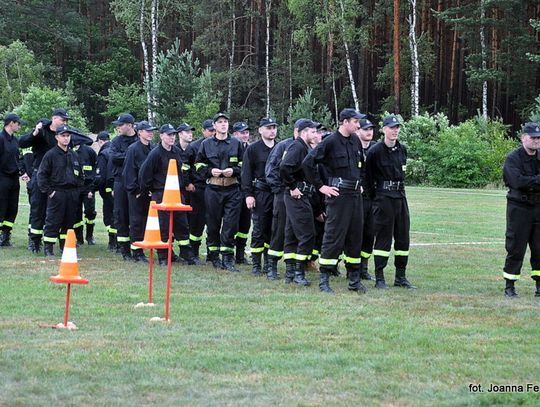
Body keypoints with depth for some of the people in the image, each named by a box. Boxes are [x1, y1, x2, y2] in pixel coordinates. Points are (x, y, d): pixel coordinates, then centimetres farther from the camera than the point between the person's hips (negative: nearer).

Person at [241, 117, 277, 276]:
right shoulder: (252, 149, 2)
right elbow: (246, 173, 0)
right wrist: (248, 194, -8)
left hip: (278, 193, 4)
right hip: (260, 193, -3)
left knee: (273, 231, 6)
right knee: (259, 230, -2)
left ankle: (269, 264, 14)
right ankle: (256, 265, 4)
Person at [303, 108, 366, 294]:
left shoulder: (355, 140, 11)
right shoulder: (330, 142, -11)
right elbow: (308, 163, -13)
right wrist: (320, 186, -11)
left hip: (356, 194, 7)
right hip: (339, 194, -7)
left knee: (355, 237, 10)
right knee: (333, 237, -6)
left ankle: (354, 279, 17)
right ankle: (324, 280, 0)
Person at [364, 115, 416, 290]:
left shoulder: (402, 150, 9)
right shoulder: (375, 151, -9)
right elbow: (368, 176, -3)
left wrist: (399, 188, 15)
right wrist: (374, 195, -3)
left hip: (400, 197, 6)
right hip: (383, 198, -6)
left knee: (403, 237, 7)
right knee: (383, 237, -5)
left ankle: (400, 277, 15)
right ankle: (379, 278, 0)